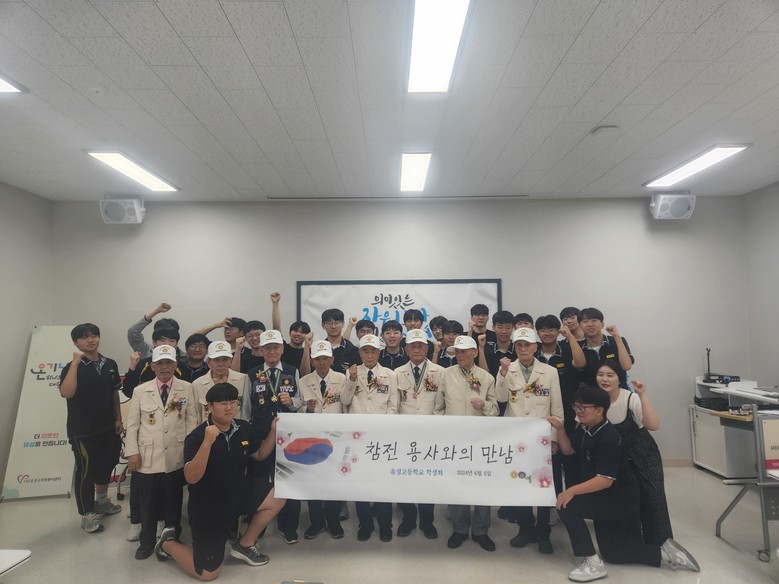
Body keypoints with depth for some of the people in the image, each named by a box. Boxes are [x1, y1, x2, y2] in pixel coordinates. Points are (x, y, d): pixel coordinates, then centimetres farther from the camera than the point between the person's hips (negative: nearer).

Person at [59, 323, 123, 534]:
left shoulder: (110, 364, 2)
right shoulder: (73, 367, -12)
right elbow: (66, 393, -30)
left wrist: (118, 419, 8)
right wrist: (76, 362, -31)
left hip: (107, 426, 5)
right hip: (82, 430, -5)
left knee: (107, 463, 19)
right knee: (86, 469, 5)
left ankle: (102, 501, 41)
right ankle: (87, 514, 22)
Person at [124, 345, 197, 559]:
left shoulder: (187, 388, -1)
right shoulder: (140, 391, 3)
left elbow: (192, 421, 0)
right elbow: (132, 425, 4)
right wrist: (132, 452, -3)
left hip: (177, 457, 0)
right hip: (148, 457, 1)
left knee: (173, 501, 12)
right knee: (148, 503, 10)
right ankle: (146, 541, 31)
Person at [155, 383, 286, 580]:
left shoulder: (243, 428, -6)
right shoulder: (197, 436, -23)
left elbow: (260, 454, 9)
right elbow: (191, 478, -34)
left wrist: (274, 431, -7)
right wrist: (207, 442, -45)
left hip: (238, 498, 6)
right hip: (208, 509, -5)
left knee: (277, 496, -9)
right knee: (208, 573, 2)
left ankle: (244, 545, 10)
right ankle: (168, 543, 28)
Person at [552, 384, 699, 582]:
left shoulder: (609, 438, -29)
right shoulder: (584, 429, -2)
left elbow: (605, 480, -33)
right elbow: (568, 450, 10)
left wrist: (572, 490, -37)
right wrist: (559, 428, -6)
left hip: (620, 499, -10)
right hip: (605, 499, 10)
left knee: (567, 506, -24)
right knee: (612, 554, 19)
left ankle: (591, 562, -12)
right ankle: (664, 552, 27)